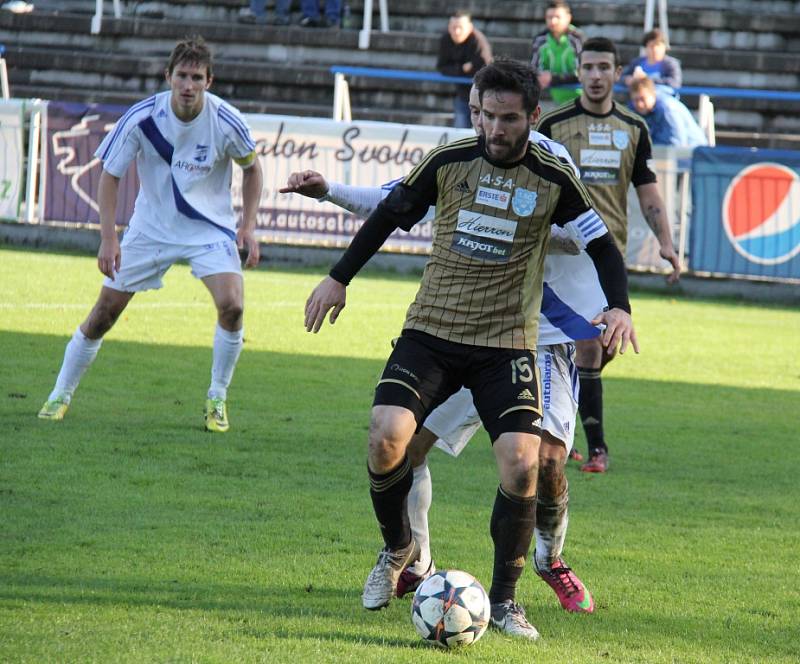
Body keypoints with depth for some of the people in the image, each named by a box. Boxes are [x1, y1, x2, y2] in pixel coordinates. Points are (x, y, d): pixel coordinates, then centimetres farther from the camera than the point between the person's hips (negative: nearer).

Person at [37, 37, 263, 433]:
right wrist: (108, 239, -15)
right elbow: (110, 174, -9)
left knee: (231, 306, -21)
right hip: (151, 227, 1)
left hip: (210, 229, 0)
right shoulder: (141, 118, -19)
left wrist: (248, 227, -6)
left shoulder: (225, 121, -18)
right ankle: (61, 395, 18)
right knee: (106, 310, 0)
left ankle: (217, 400, -1)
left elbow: (251, 168, 2)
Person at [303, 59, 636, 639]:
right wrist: (339, 278, 15)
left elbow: (602, 245, 6)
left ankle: (504, 598, 3)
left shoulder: (553, 179, -2)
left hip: (507, 344, -1)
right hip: (430, 332, 1)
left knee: (522, 466, -16)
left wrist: (619, 308, -11)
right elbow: (390, 215, 13)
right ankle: (398, 549, 9)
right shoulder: (449, 162, 0)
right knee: (386, 435, -20)